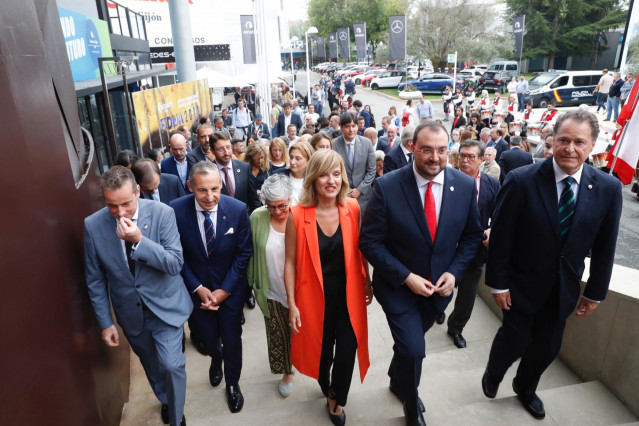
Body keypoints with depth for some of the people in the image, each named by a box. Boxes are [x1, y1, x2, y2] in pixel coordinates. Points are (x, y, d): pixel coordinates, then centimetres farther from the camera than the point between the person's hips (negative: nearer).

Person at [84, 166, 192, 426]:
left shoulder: (162, 213, -20)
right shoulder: (93, 225, -13)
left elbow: (175, 264, -21)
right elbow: (95, 280, -3)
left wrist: (139, 241, -33)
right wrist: (105, 323, -1)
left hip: (165, 305, -2)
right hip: (130, 312, 3)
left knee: (171, 364, -5)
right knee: (151, 365, 22)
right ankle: (165, 400, 52)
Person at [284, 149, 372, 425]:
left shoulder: (353, 209, -9)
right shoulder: (298, 215, -16)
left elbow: (359, 250, 4)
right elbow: (291, 262, -8)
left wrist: (368, 284, 10)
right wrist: (292, 304, -6)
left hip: (349, 295, 1)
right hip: (315, 297, -1)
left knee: (347, 354, 7)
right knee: (321, 351, 18)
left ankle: (338, 399, 41)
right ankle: (327, 390, 54)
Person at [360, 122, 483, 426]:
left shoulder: (465, 185, -9)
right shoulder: (387, 186, -20)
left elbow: (472, 235, 2)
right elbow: (370, 241, -16)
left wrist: (454, 272, -11)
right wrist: (406, 277, -20)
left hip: (439, 285, 4)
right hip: (399, 285, -3)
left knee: (410, 342, 22)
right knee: (413, 349, -8)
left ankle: (397, 381, 55)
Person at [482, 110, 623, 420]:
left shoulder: (608, 188, -8)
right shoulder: (522, 180, -19)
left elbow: (604, 247, 1)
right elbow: (500, 237, -15)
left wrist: (595, 293, 5)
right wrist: (498, 283, -12)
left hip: (564, 288, 4)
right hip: (522, 284, -3)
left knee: (547, 348, 17)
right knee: (514, 340, 7)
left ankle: (525, 388, 47)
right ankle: (492, 375, 41)